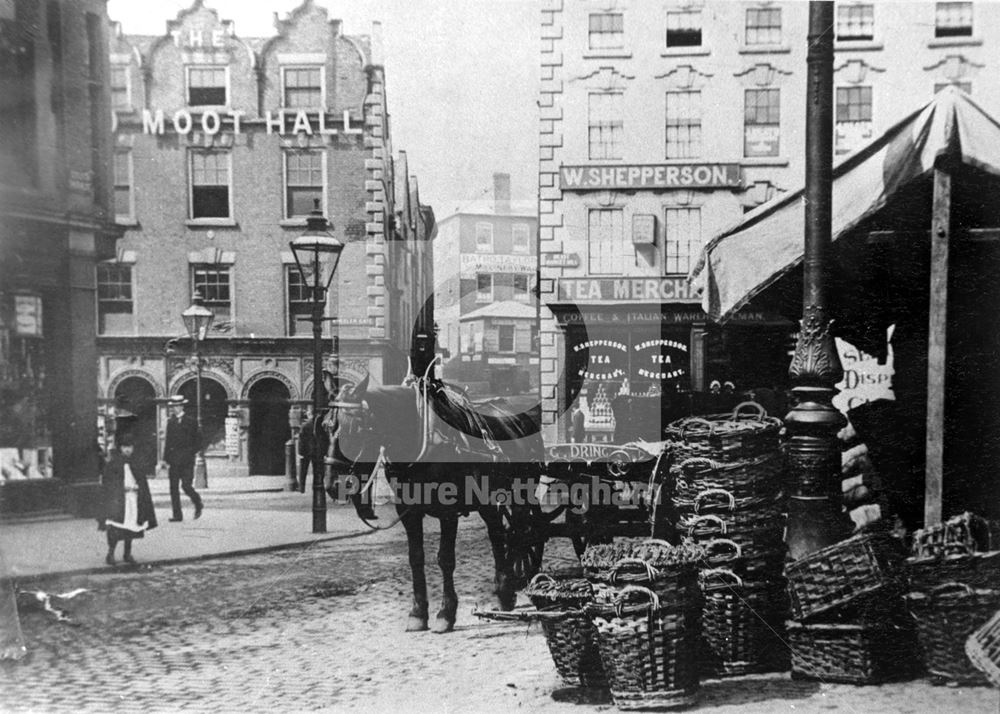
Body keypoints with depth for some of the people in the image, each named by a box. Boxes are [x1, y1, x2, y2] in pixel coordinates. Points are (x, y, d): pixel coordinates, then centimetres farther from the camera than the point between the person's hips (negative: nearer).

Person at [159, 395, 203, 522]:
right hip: (173, 460, 4)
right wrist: (166, 458, 5)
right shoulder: (170, 422, 12)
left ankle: (198, 504, 17)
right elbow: (167, 441, 12)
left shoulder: (190, 422, 0)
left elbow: (197, 440, 2)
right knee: (173, 487, 0)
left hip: (186, 459, -4)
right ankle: (177, 515, 4)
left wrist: (190, 453, -7)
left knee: (186, 485, -10)